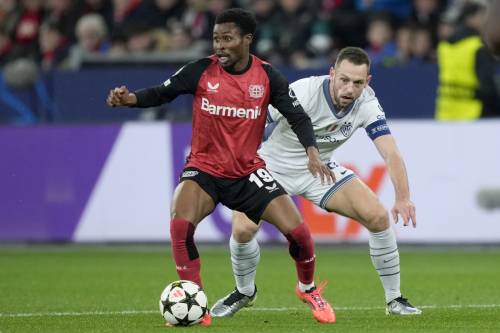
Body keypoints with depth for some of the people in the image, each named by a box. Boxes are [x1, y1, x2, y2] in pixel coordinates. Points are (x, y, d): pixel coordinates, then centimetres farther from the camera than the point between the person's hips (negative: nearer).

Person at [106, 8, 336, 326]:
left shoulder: (267, 76, -7)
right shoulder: (201, 71, -11)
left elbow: (297, 115, -4)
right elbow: (162, 93, -3)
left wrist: (313, 153, -20)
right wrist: (129, 98, -22)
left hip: (248, 171, 1)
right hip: (204, 168, -1)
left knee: (298, 231, -9)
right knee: (181, 225, -29)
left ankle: (309, 290, 24)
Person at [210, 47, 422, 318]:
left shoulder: (366, 102, -18)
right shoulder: (302, 92, -31)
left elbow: (390, 153, -22)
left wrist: (403, 198, -34)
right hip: (273, 166, -3)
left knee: (378, 217, -14)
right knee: (243, 229, -24)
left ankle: (394, 298, 3)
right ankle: (244, 292, 9)